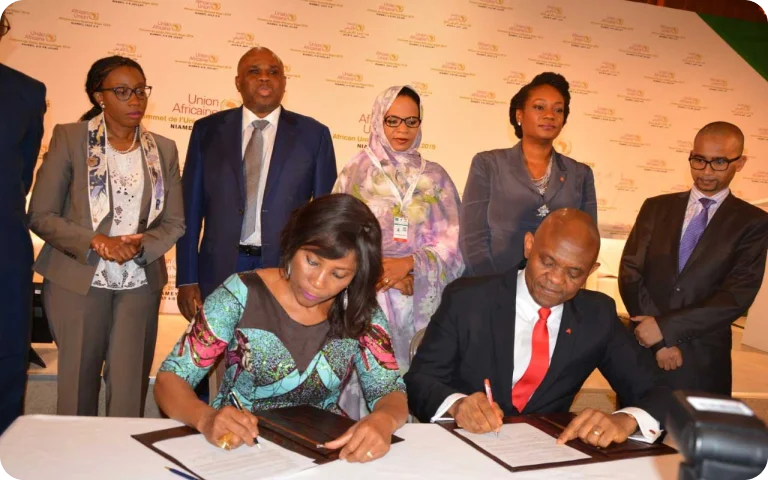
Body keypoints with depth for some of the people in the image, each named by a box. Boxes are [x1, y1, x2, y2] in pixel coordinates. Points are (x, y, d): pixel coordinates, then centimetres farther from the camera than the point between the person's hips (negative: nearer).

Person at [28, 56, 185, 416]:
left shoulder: (163, 149, 6)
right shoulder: (69, 138, -3)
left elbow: (175, 221, 6)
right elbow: (41, 216, -5)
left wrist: (141, 247, -14)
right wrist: (95, 243, -19)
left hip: (140, 284, 2)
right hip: (78, 280, -2)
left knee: (130, 388, 2)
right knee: (78, 384, 7)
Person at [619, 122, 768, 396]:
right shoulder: (656, 208, 7)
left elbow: (738, 295, -10)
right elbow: (630, 274, -1)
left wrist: (665, 327, -17)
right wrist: (661, 340, -11)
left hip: (702, 361, -2)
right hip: (642, 348, 2)